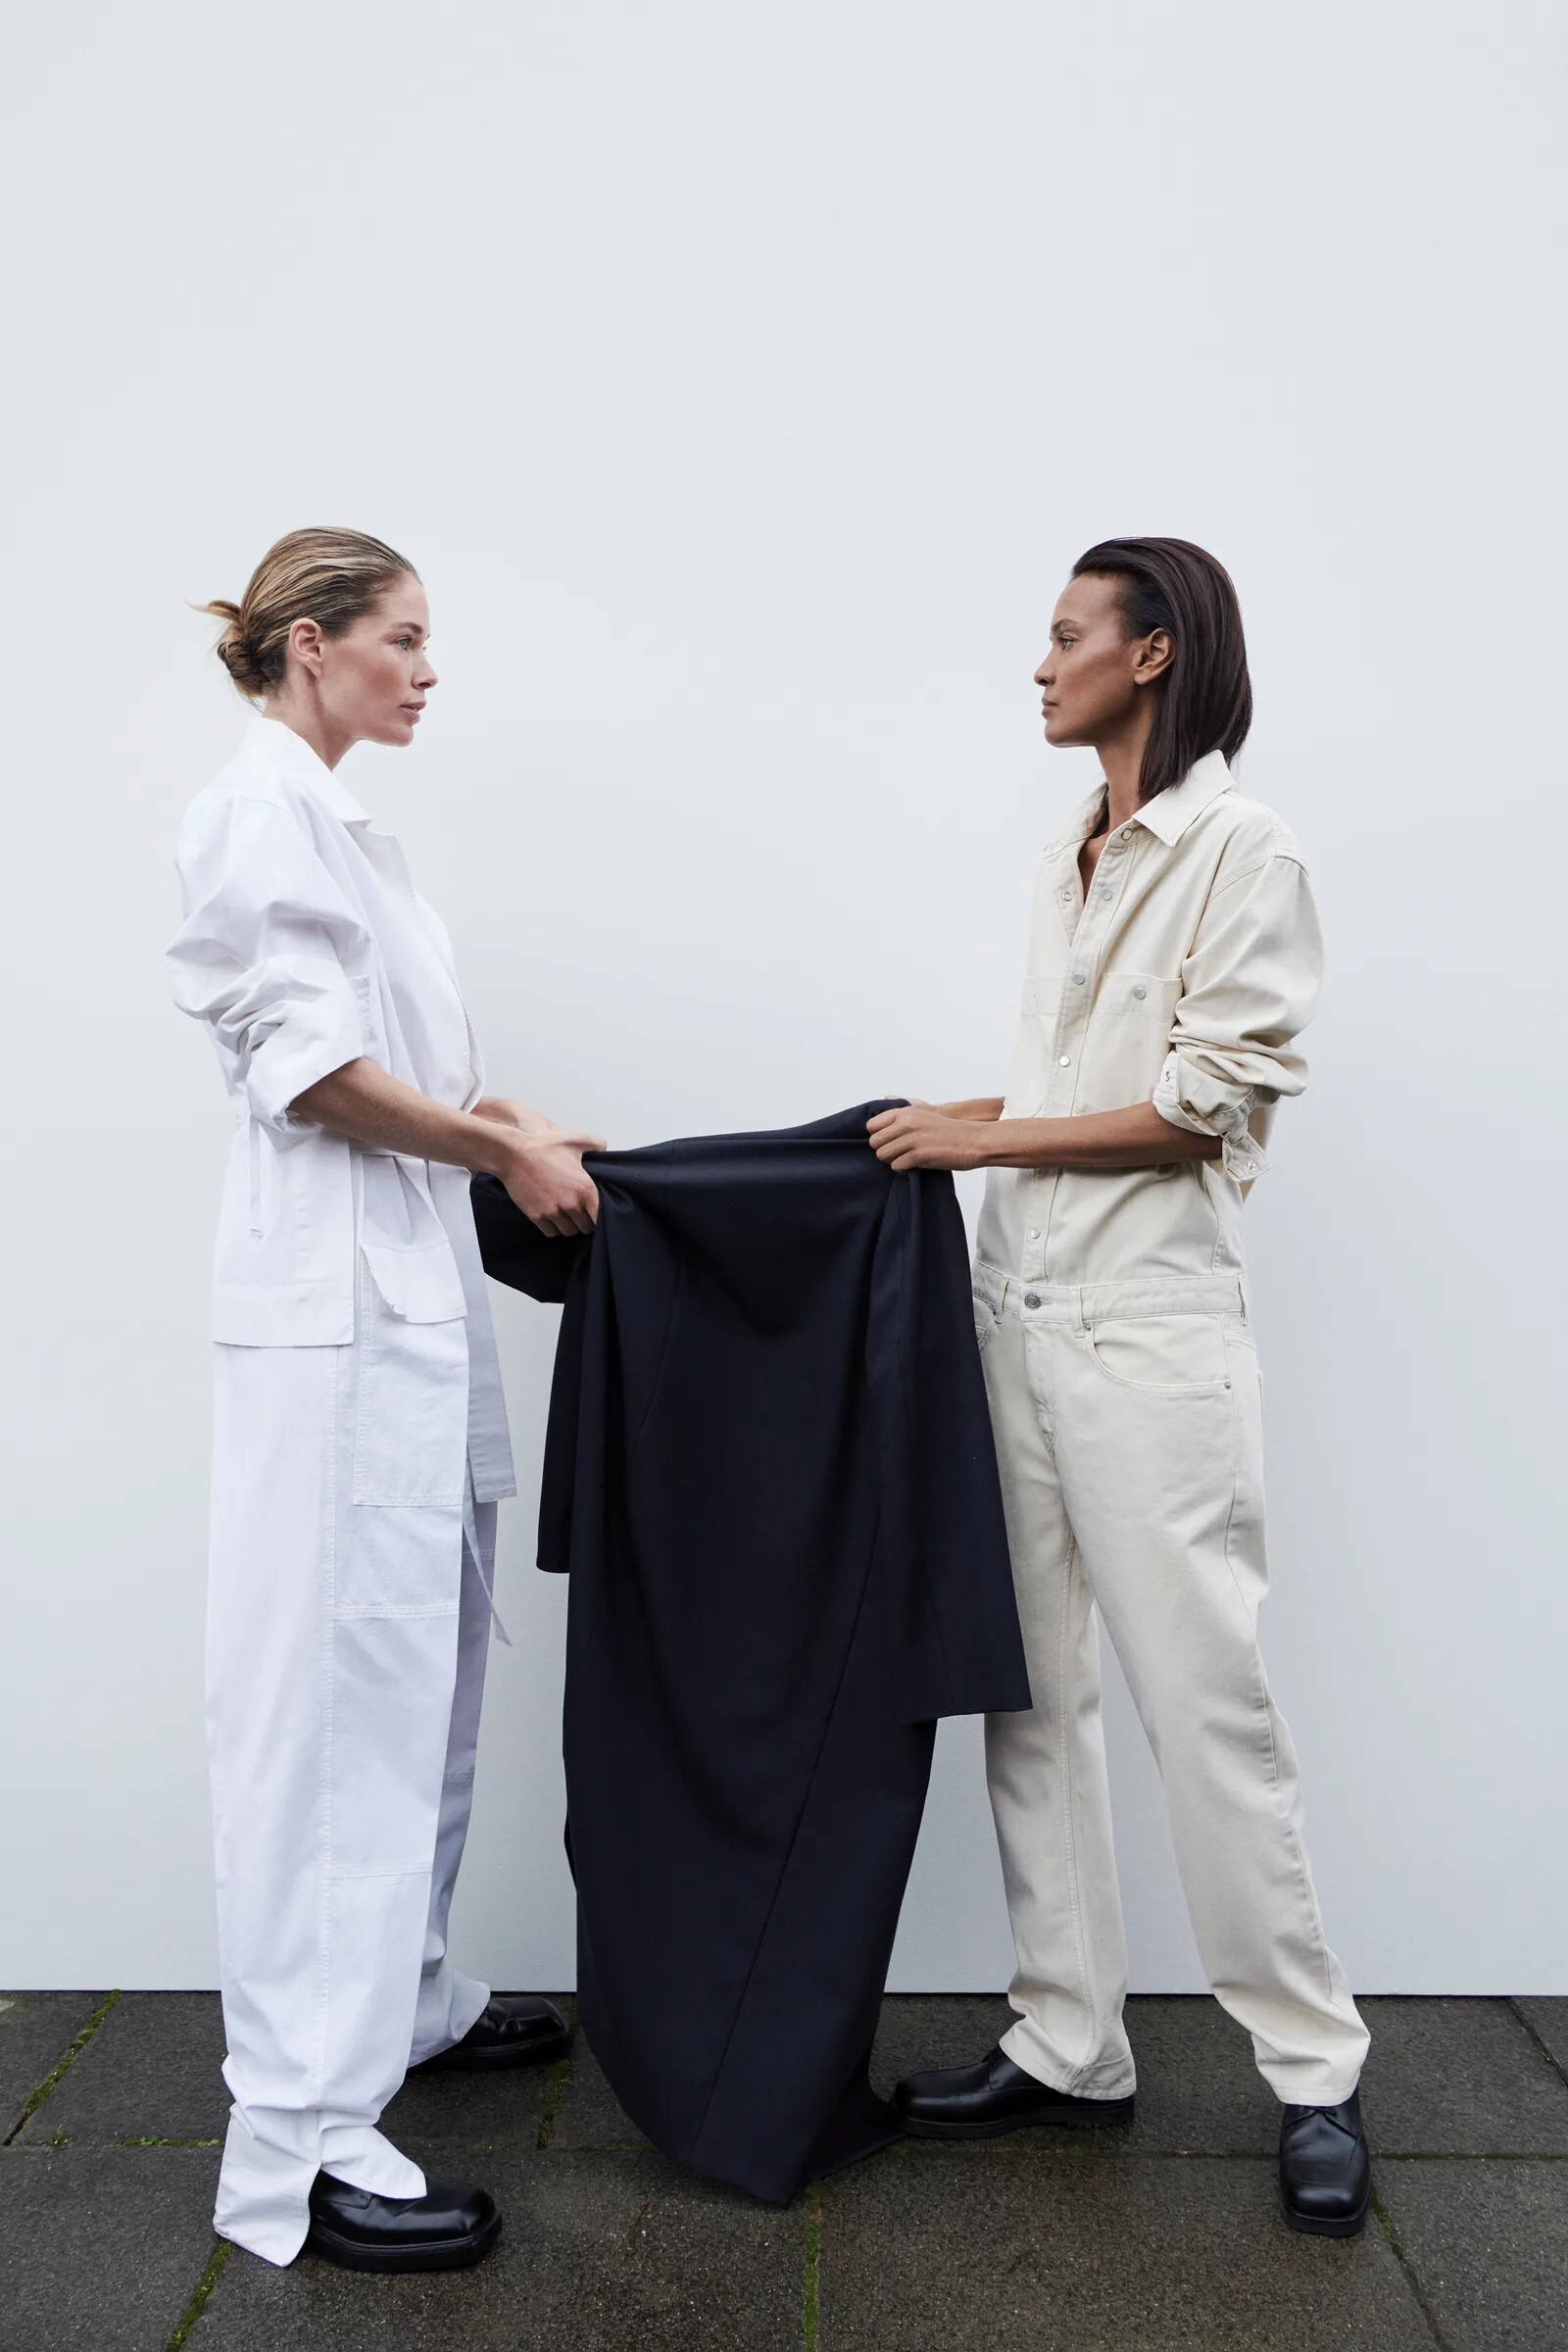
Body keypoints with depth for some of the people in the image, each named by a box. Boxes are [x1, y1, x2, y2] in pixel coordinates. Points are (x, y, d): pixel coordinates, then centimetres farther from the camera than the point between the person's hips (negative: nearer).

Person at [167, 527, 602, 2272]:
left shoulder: (343, 825, 20)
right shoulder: (259, 808, -9)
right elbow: (305, 1062, -16)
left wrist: (517, 1133, 10)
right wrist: (506, 1150, -8)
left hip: (415, 1293, 10)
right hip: (336, 1301, -10)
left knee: (422, 1668, 16)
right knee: (340, 1684, -7)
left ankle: (400, 1997, 31)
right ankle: (298, 2133, 2)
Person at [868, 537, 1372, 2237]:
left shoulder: (1240, 850, -6)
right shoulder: (1067, 860, 16)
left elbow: (1214, 1100, -12)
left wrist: (993, 1137, -10)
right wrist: (940, 1121, 10)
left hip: (1148, 1322, -7)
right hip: (1019, 1306, 7)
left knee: (1203, 1691, -1)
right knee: (1033, 1691, 9)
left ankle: (1312, 2070, 18)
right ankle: (1069, 2046, 23)